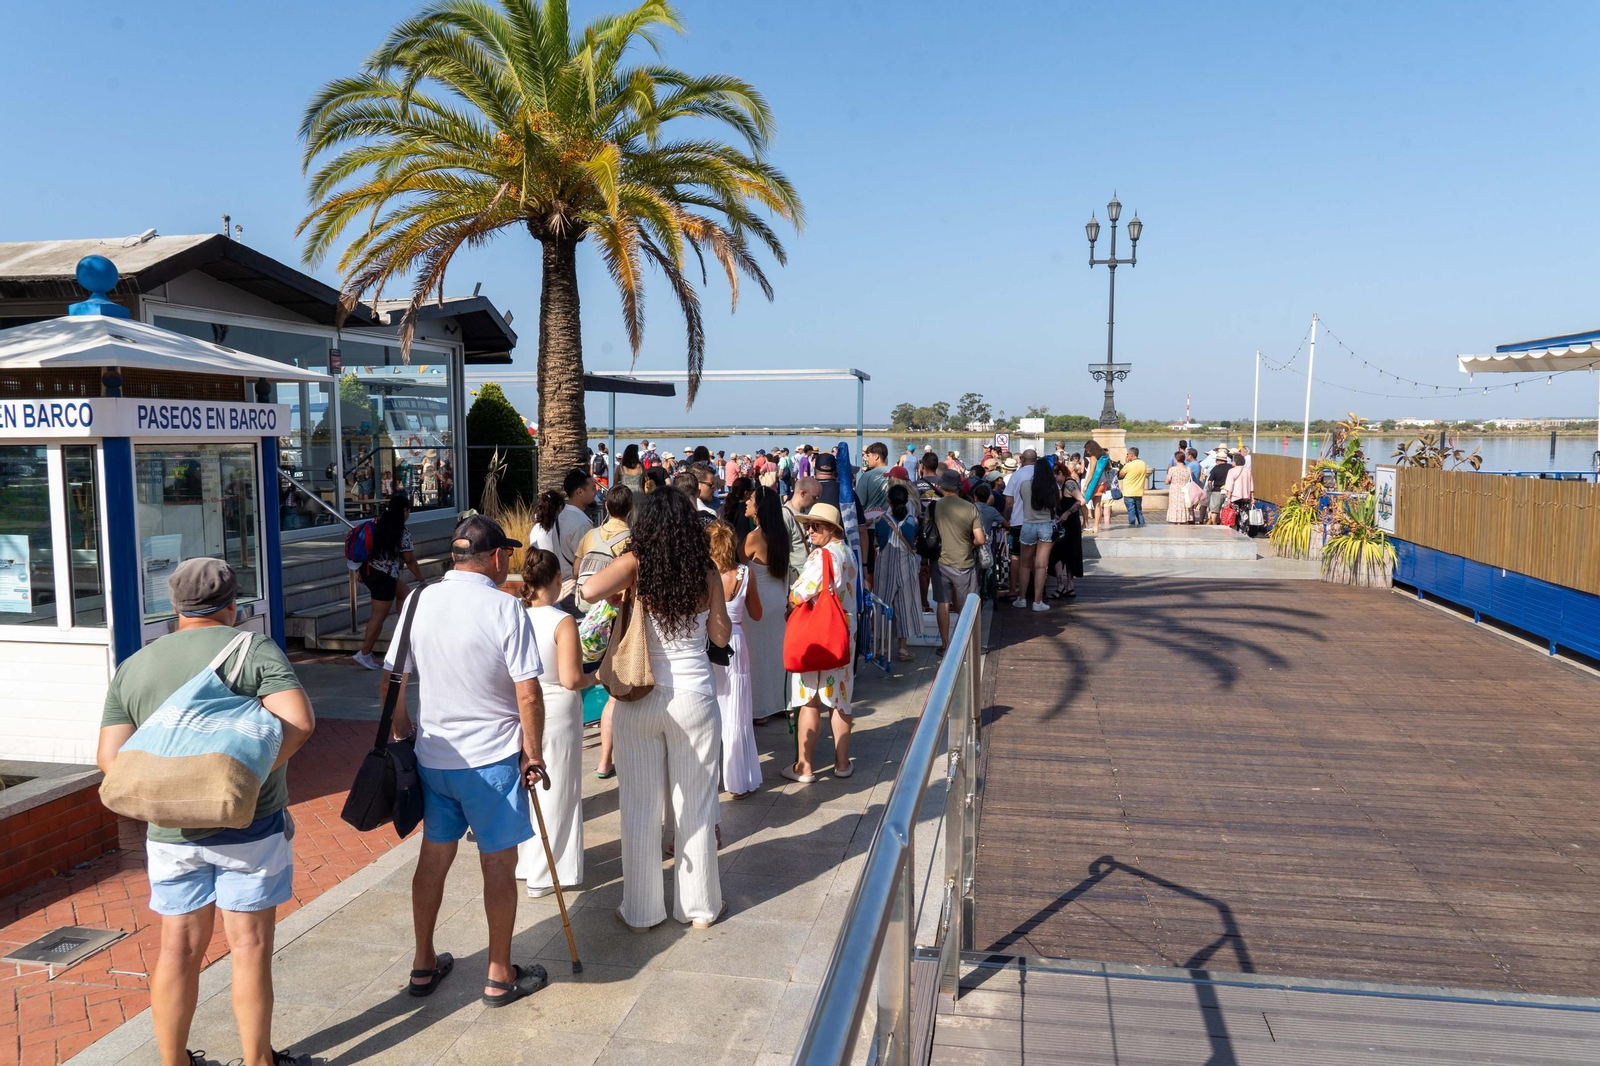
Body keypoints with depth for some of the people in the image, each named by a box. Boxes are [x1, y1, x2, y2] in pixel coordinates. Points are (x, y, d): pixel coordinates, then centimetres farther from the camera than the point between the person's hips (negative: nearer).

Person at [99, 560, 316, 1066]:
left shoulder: (133, 667, 7)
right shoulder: (254, 649, -7)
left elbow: (109, 757, 1)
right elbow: (298, 721, -21)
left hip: (171, 830, 4)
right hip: (248, 824, -4)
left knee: (179, 949, 15)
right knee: (250, 946, 7)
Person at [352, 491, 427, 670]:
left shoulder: (376, 522, 5)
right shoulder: (403, 533, -15)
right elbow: (409, 560, -10)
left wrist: (359, 570, 19)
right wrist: (421, 579, 2)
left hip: (368, 570, 8)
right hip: (384, 577, -8)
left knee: (404, 593, 25)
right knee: (379, 615, 4)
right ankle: (365, 654, 12)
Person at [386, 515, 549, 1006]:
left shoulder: (420, 603, -1)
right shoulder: (504, 608, -16)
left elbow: (392, 680, 5)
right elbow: (529, 694, -18)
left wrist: (403, 735, 17)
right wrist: (534, 754, -6)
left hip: (432, 757, 5)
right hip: (492, 759, -5)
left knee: (433, 856, 19)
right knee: (498, 863, 9)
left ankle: (424, 965, 33)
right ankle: (500, 976, 21)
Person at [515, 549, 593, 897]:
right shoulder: (563, 622, -18)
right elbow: (571, 679, -21)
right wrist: (593, 678, -1)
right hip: (556, 715, -5)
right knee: (554, 793, 8)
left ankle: (521, 860, 34)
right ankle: (543, 875, 17)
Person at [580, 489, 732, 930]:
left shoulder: (636, 564, -9)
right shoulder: (706, 573, -5)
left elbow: (589, 591, -25)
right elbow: (721, 635, 3)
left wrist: (619, 594, -5)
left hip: (641, 700, -1)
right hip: (695, 699, 1)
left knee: (640, 807, 12)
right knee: (696, 806, 13)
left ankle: (641, 909, 24)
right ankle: (700, 905, 25)